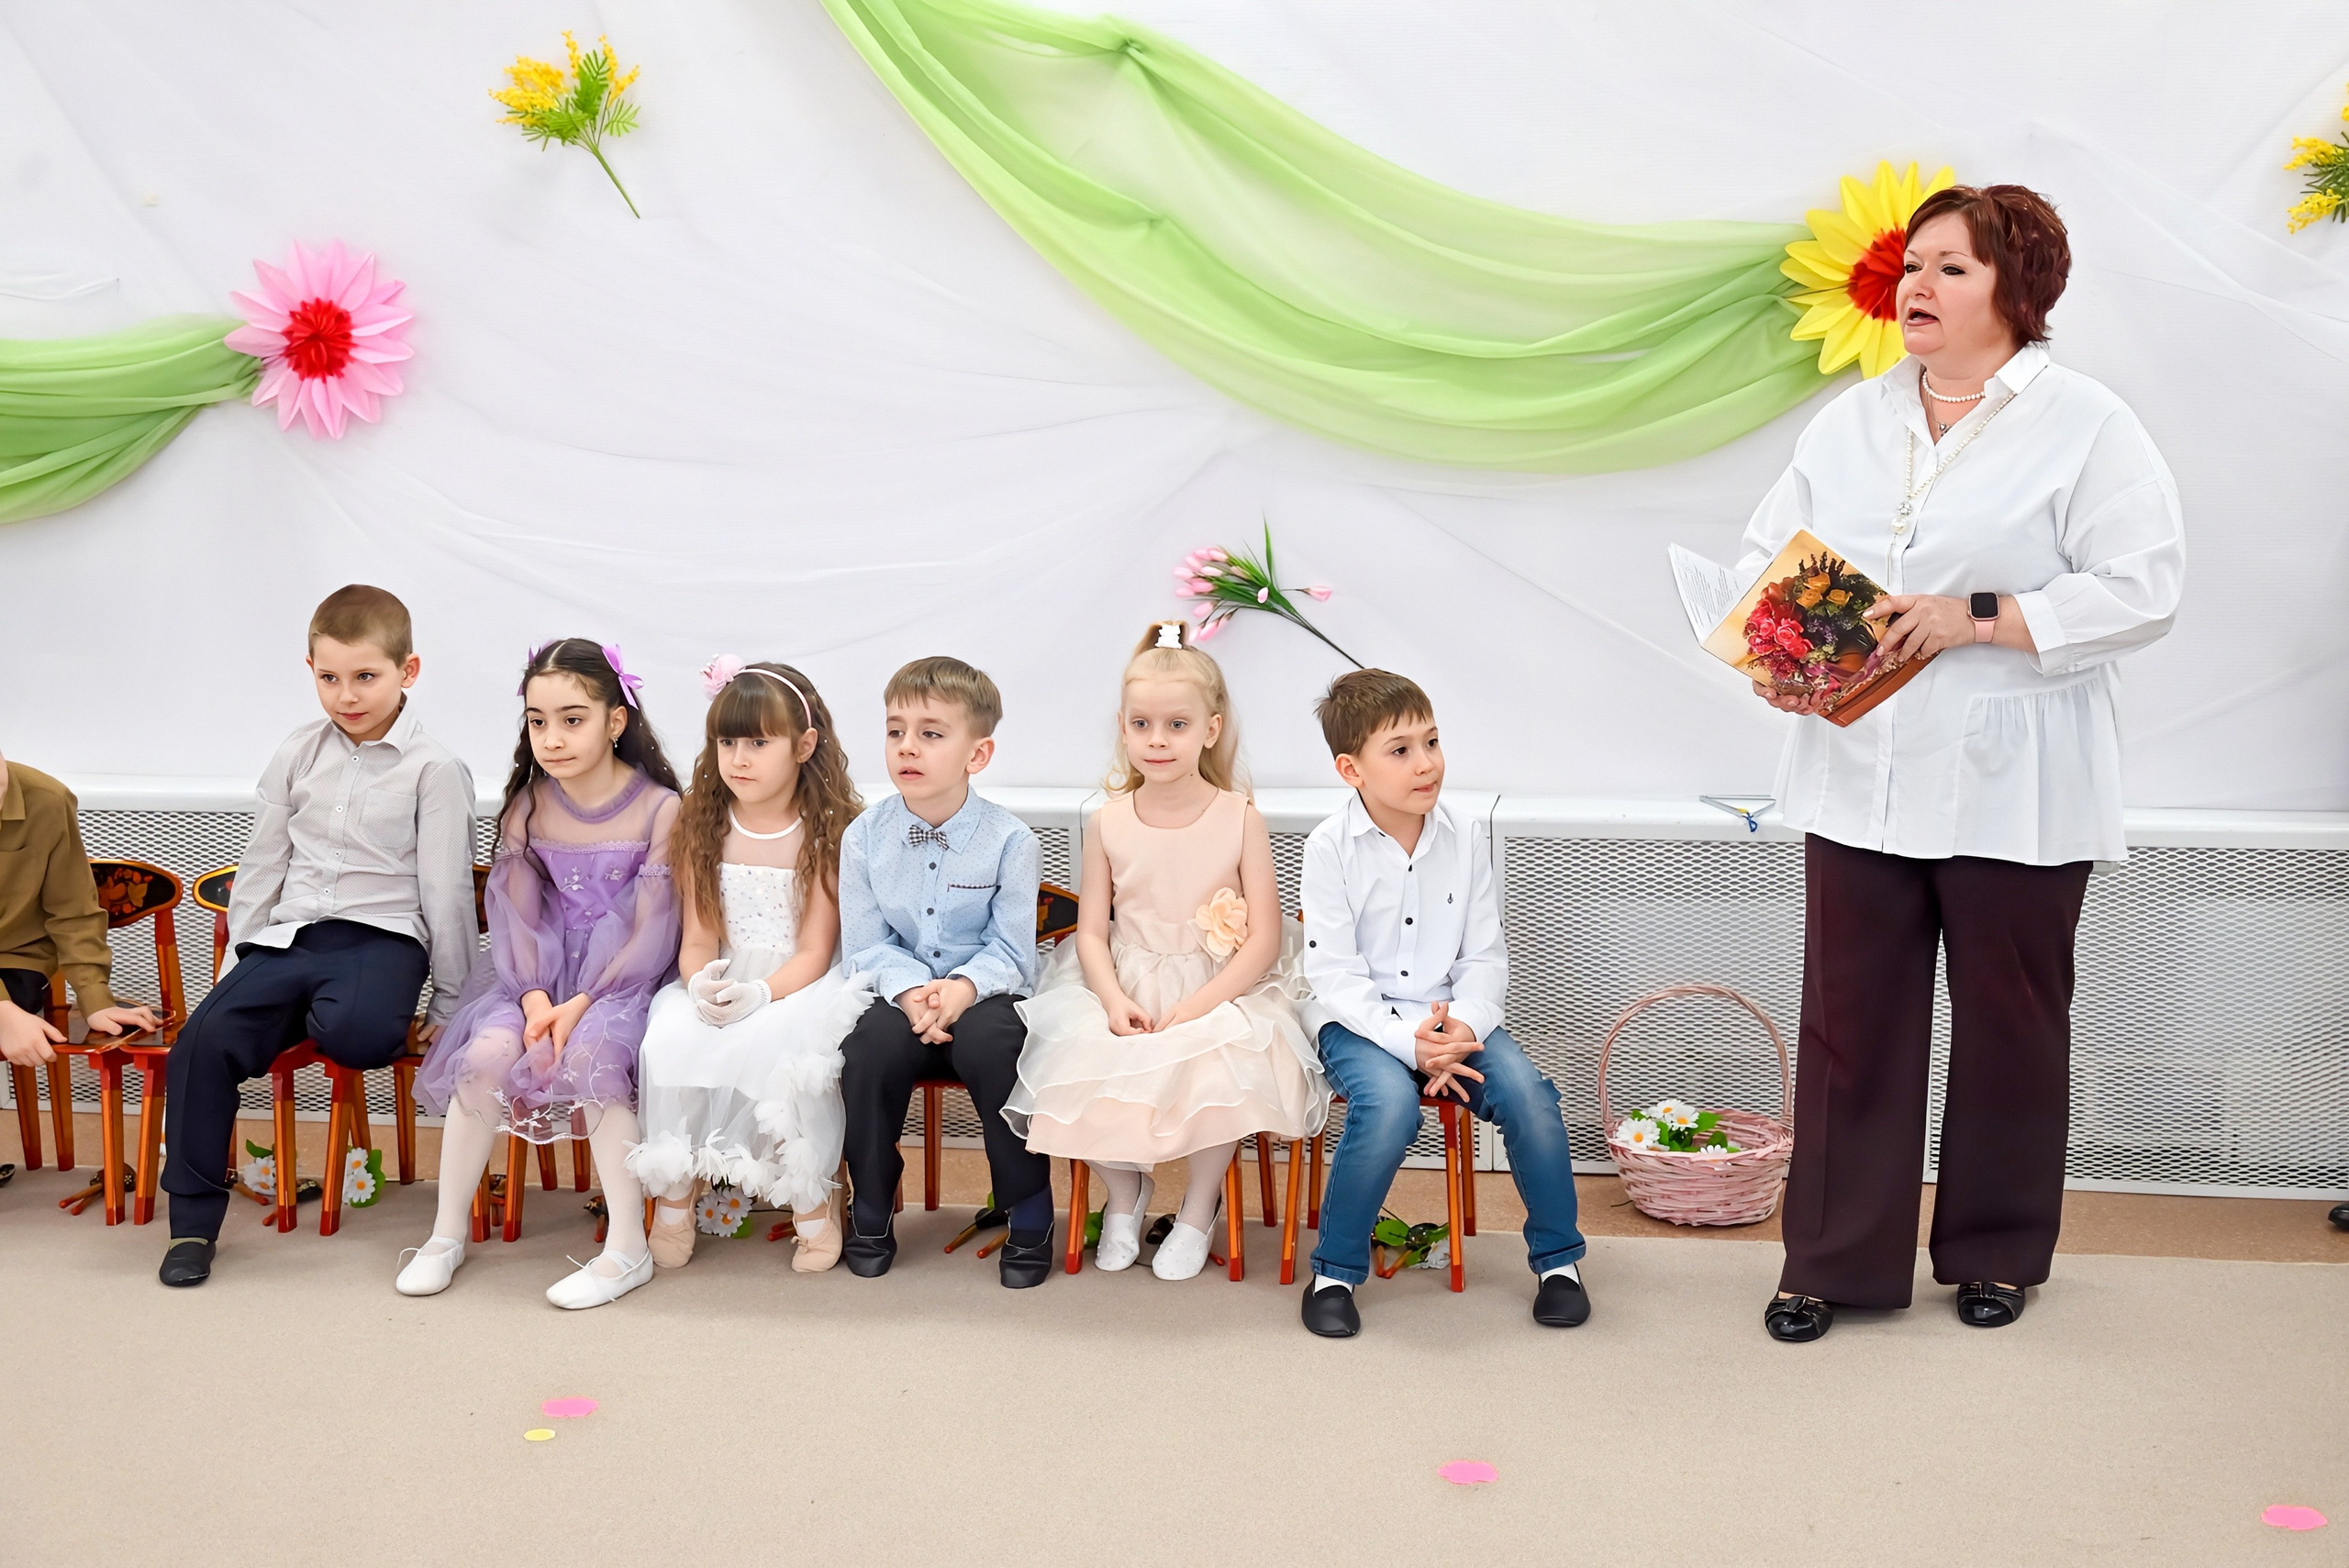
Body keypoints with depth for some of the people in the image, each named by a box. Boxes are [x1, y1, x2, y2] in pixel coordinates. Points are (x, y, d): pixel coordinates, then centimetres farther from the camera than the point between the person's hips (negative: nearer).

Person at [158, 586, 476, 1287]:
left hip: (380, 938, -4)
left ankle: (320, 1016, 3)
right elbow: (262, 864, 19)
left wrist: (450, 1000, 0)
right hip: (288, 937, 4)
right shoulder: (299, 754, 12)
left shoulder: (433, 769, -2)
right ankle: (193, 1219, -8)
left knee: (361, 1032, -37)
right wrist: (238, 961, 17)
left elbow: (446, 888, -1)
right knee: (205, 1037, -20)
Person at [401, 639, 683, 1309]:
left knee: (590, 1052, -33)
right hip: (541, 976, 4)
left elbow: (653, 932, -12)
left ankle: (627, 1247, -22)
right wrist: (536, 999, -17)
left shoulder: (659, 808, -8)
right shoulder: (528, 805, 4)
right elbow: (516, 916, 0)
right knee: (486, 1053, -24)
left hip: (624, 978, -3)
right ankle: (448, 1233, -8)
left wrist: (581, 1005, -21)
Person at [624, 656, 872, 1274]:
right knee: (670, 1038, -28)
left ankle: (811, 1200, -13)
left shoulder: (827, 832, -4)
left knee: (781, 1046, -35)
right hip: (719, 985, 3)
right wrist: (701, 985, -19)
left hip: (798, 986, -3)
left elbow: (814, 952, -8)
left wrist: (758, 993, -26)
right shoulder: (705, 829, 8)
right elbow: (698, 939, 5)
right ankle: (673, 1192, -10)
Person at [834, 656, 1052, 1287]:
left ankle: (1029, 1221, -14)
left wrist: (964, 987, -27)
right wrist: (910, 989, -20)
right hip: (899, 993, 2)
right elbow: (865, 945, 0)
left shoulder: (1008, 839, -7)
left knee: (989, 1043, -33)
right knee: (868, 1045, -29)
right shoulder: (864, 836, -1)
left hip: (983, 995, -2)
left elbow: (1010, 950, -7)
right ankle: (871, 1214, -5)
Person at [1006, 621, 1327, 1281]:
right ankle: (1125, 1190, 9)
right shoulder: (1109, 823, 1)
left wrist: (1197, 1005, -20)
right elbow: (1093, 931, 2)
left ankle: (1198, 1209, -1)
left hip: (1221, 989, -2)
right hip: (1126, 986, 2)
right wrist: (1115, 1001, -17)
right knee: (1087, 1065, -25)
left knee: (1222, 1068, -31)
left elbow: (1264, 939, -8)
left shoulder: (1239, 819, -5)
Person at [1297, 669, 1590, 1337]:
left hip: (1453, 1014, 3)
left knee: (1527, 1090, -22)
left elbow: (1485, 955, 4)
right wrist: (1409, 1042, -24)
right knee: (1389, 1103, -33)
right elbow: (1336, 974, -12)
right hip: (1360, 1020, -3)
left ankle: (1558, 1258, 1)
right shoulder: (1331, 847, -8)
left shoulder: (1466, 837, 3)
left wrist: (1464, 1027, -16)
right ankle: (1334, 1272, -12)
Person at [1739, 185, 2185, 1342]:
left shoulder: (2085, 425, -4)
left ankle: (1997, 1251, 28)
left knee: (2008, 1026, 10)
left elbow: (2140, 589, -12)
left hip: (2012, 794, -3)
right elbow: (1768, 553, 12)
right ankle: (1835, 1258, 18)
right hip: (1859, 781, 4)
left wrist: (1978, 619, -20)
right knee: (1850, 1024, 6)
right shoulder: (1850, 422, 11)